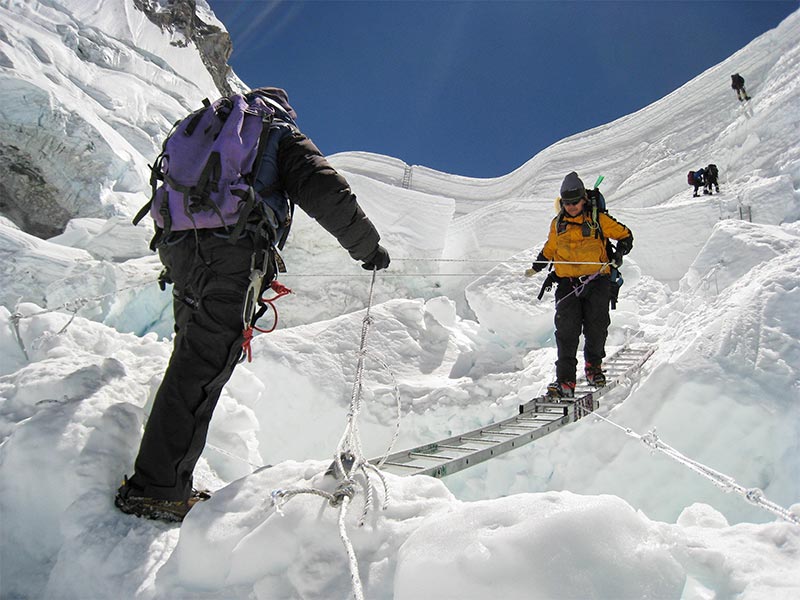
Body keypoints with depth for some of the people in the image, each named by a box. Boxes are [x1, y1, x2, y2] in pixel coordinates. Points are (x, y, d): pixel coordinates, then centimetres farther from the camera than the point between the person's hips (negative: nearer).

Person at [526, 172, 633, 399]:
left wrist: (620, 251, -7)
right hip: (567, 283, 2)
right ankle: (565, 380, -10)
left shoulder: (598, 219, 3)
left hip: (596, 280, -1)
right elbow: (549, 250, 26)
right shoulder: (557, 224, 12)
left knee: (596, 326, -3)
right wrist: (535, 268, 13)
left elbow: (625, 235, 11)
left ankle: (593, 364, 26)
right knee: (566, 329, -10)